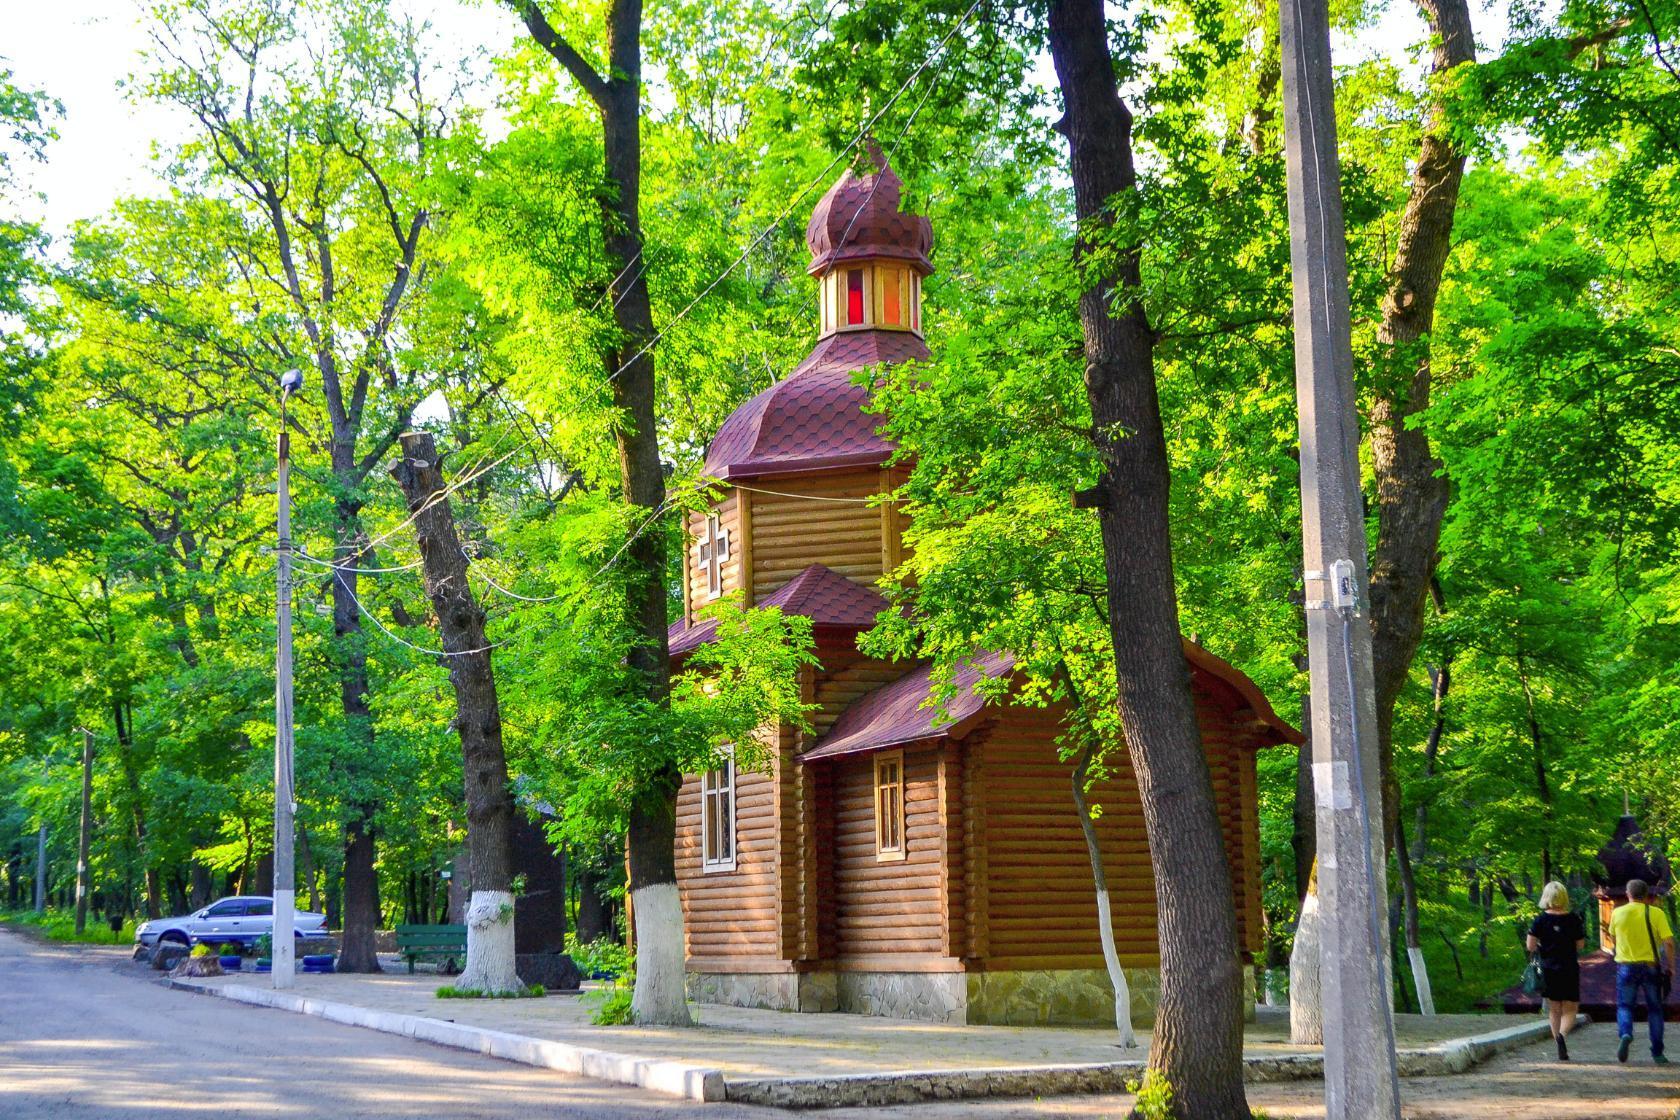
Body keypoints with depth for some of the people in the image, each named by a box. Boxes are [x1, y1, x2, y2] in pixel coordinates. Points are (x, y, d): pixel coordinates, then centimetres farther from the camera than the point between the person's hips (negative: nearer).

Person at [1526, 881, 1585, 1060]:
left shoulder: (1541, 919, -5)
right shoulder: (1574, 919, -5)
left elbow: (1531, 946, -5)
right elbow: (1580, 945, 0)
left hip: (1548, 970, 1)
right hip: (1570, 969, -1)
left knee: (1554, 1010, 13)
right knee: (1570, 1010, 6)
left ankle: (1561, 1052, 14)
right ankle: (1562, 1034, -24)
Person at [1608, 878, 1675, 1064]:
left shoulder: (1618, 913, 0)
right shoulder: (1656, 913, -5)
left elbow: (1613, 937, 15)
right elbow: (1669, 941, -10)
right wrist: (1671, 964, -1)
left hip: (1626, 966, 0)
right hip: (1651, 965, 0)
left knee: (1624, 1006, 9)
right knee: (1654, 1009, 12)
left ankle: (1625, 1034, -21)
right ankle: (1657, 1053, 12)